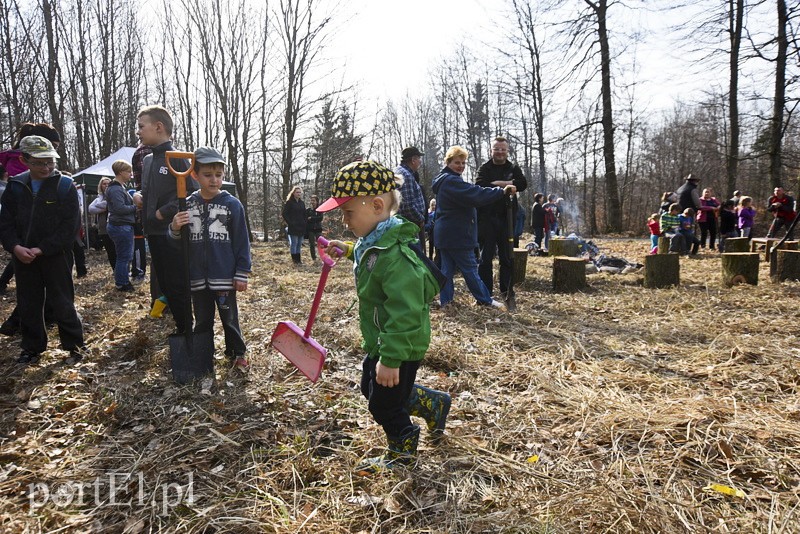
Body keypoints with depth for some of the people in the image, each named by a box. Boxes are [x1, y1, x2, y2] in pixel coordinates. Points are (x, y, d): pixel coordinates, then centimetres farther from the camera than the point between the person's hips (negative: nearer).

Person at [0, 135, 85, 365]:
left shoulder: (65, 186, -8)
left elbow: (70, 226, -12)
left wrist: (42, 249, -16)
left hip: (56, 257, -4)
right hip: (24, 257, 4)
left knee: (62, 304, 2)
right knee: (28, 305, 12)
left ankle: (74, 346, 16)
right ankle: (32, 348, 26)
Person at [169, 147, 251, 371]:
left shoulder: (232, 204, -5)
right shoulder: (187, 204, 3)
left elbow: (242, 242, -4)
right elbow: (177, 240, 9)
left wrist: (242, 274, -7)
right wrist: (175, 228, -14)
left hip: (224, 277, -3)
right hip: (197, 277, 3)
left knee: (230, 318, 9)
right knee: (202, 320, 16)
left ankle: (237, 354, 24)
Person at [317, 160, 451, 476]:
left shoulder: (393, 255, -31)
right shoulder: (372, 243, 1)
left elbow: (405, 313, -33)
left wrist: (391, 359, -31)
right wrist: (348, 250, 18)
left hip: (400, 346, -10)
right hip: (382, 342, 10)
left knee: (384, 404, 8)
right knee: (371, 388, 27)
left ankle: (401, 451, 37)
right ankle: (434, 405, 41)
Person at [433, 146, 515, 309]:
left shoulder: (444, 180, 18)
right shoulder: (451, 181, -18)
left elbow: (470, 193, 22)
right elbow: (476, 194, -28)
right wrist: (502, 191, -28)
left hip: (446, 234, 10)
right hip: (456, 234, -10)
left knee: (447, 268, 10)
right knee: (470, 268, -1)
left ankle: (445, 300, 12)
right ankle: (486, 300, 9)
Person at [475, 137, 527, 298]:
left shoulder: (514, 168, 9)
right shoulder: (485, 168, 5)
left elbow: (522, 184, -10)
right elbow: (479, 186, -14)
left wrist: (496, 183, -15)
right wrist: (506, 185, -13)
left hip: (507, 217, 2)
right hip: (487, 217, -2)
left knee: (507, 256, 8)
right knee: (486, 256, 1)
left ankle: (506, 290, 18)